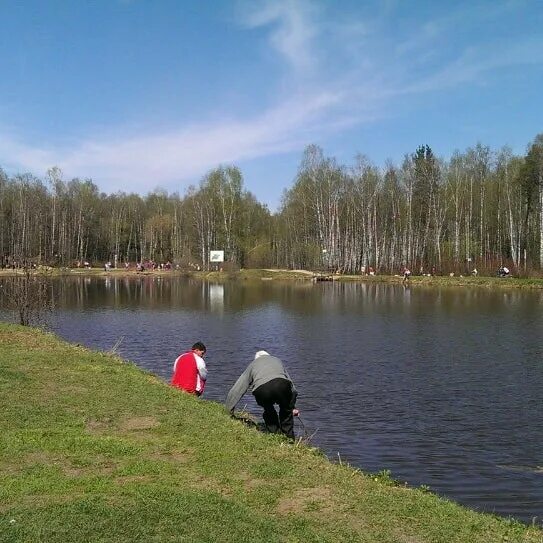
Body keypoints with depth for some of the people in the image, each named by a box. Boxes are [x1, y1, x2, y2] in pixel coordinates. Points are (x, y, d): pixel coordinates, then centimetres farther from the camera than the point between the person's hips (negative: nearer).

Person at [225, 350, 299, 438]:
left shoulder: (252, 365, 37)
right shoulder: (277, 360, 41)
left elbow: (237, 389, 36)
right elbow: (290, 382, 43)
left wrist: (229, 408, 45)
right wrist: (293, 407, 49)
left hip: (261, 390, 0)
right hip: (281, 384, 0)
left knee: (268, 411, 29)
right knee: (286, 411, 26)